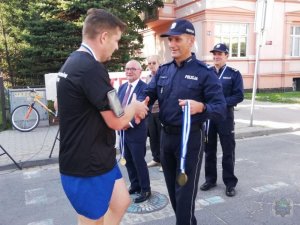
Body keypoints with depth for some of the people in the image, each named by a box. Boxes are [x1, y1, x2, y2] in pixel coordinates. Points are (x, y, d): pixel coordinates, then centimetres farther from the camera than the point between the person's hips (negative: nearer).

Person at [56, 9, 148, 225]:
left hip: (97, 159, 10)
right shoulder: (91, 68, -25)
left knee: (121, 202, 23)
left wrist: (129, 110, 9)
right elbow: (117, 121, -22)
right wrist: (135, 106, -1)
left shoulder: (73, 62, 9)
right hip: (87, 166, -10)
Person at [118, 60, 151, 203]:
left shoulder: (144, 88, -11)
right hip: (123, 131, 7)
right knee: (128, 161, 16)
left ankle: (145, 190, 18)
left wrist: (130, 123, -20)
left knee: (139, 161, 1)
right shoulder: (122, 87, 13)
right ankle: (135, 185, 32)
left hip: (136, 131, -7)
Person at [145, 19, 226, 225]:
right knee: (172, 188, 20)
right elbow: (148, 94, -3)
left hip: (190, 137, -6)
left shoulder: (204, 72, -11)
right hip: (166, 136, 7)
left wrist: (201, 107, -37)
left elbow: (221, 108, -16)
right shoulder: (163, 71, 7)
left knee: (185, 191, 1)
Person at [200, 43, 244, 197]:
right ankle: (210, 179, 26)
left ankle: (230, 183, 17)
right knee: (209, 150, 11)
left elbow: (239, 96, -8)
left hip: (225, 117, -3)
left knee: (228, 151, 4)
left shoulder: (234, 74, -1)